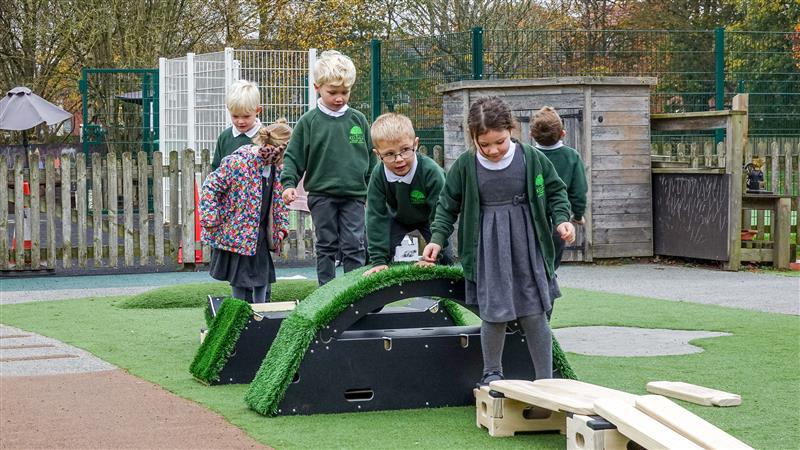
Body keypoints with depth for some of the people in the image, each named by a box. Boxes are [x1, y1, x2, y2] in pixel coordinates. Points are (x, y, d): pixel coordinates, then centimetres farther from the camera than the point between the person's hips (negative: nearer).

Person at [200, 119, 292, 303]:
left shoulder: (275, 166, 3)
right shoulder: (238, 162, -20)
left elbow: (279, 198, 18)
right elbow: (210, 186, -15)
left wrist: (282, 226, 11)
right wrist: (210, 220, -17)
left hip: (261, 235, 7)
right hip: (236, 233, -7)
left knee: (262, 279, 9)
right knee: (241, 282, 1)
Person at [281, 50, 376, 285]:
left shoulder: (358, 120, 5)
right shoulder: (308, 122, -2)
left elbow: (371, 158, 12)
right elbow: (293, 156, 1)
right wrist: (289, 183, -11)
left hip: (354, 195, 1)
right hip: (321, 195, -1)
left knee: (354, 246, -1)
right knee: (326, 246, 7)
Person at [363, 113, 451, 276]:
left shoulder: (432, 172, -37)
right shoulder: (378, 174, -29)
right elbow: (377, 216, -25)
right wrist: (378, 260, -29)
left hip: (428, 218, -2)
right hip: (398, 218, 2)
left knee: (444, 259, -12)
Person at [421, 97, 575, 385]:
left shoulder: (531, 159, -4)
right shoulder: (465, 166, -3)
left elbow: (555, 191, 8)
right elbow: (447, 205, 8)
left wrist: (561, 219, -7)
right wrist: (437, 238, -1)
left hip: (527, 246, 0)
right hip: (488, 250, 0)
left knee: (534, 315, 1)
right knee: (494, 314, -2)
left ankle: (545, 381, 12)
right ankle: (492, 375, 20)